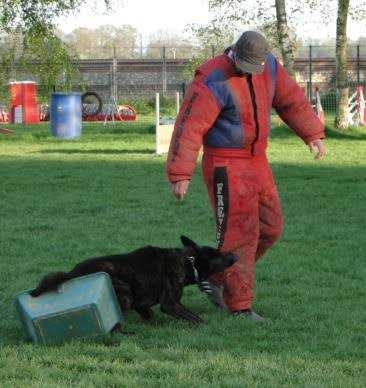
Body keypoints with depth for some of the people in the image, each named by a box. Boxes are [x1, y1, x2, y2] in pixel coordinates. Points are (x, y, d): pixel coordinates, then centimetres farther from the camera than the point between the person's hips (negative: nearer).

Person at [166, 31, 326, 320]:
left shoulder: (269, 66, -2)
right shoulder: (213, 81, -23)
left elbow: (291, 99, 11)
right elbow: (189, 126, -26)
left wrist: (313, 135, 9)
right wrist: (180, 174, -29)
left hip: (256, 162, 8)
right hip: (225, 166, -8)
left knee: (269, 228, 10)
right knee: (239, 232, -9)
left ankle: (214, 277, 22)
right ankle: (240, 306, -3)